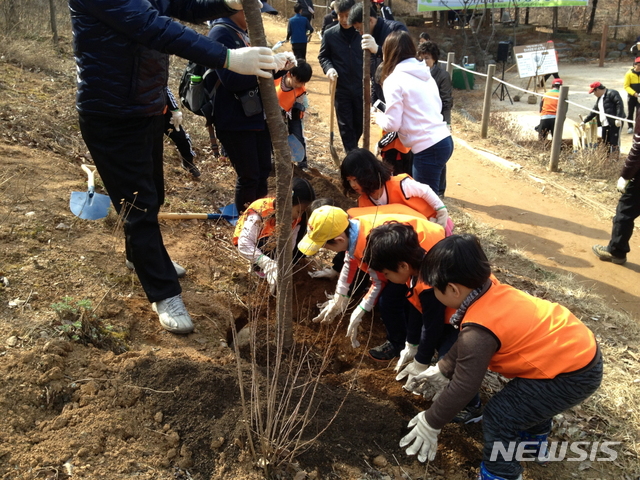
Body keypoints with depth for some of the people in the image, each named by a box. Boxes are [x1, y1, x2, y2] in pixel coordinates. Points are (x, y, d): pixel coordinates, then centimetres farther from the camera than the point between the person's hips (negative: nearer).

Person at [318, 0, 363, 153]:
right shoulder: (330, 34, -4)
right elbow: (323, 56, 7)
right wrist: (329, 68, -14)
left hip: (361, 86, 0)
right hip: (341, 87, 0)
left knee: (360, 122, 12)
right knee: (345, 125, 4)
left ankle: (352, 148, 38)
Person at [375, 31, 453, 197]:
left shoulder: (394, 80, -8)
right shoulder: (425, 73, 14)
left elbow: (392, 124, -10)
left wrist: (378, 116, 11)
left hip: (428, 148, -8)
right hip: (444, 140, 8)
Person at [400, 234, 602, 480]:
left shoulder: (479, 330, -28)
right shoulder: (492, 293, -1)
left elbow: (463, 388, -20)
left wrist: (429, 424, -7)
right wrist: (441, 370, 19)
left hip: (573, 375, -10)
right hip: (581, 347, 10)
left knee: (498, 417, -7)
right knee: (524, 393, 34)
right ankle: (534, 441, 56)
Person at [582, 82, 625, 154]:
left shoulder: (612, 93, -8)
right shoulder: (600, 98, 22)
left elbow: (620, 104, -18)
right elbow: (594, 111, 31)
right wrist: (585, 121, 32)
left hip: (615, 123, -9)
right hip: (605, 125, 9)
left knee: (614, 143, -8)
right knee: (605, 143, 12)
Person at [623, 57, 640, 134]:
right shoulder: (629, 73, -8)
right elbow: (626, 86, -9)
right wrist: (634, 93, -22)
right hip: (631, 96, -2)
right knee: (630, 112, 7)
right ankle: (630, 127, 18)